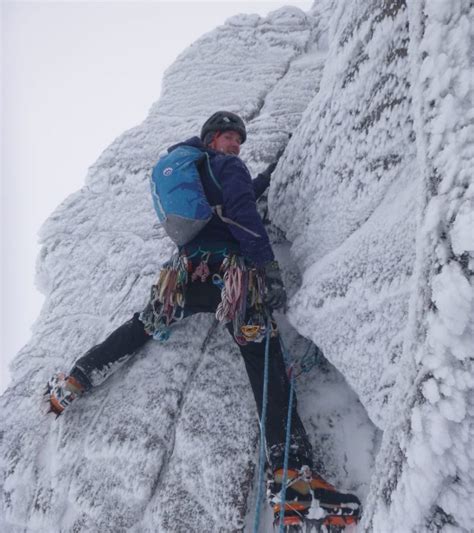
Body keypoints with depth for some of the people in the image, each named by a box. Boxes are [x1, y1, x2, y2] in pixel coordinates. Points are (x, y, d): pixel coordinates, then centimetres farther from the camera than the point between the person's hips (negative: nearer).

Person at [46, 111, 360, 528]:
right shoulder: (228, 166, 7)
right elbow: (244, 215, -10)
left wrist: (266, 177, 42)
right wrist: (269, 267, -14)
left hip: (186, 275, 7)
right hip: (231, 274, -7)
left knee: (142, 327, 28)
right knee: (267, 366, -9)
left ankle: (70, 384, 34)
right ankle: (293, 475, -15)